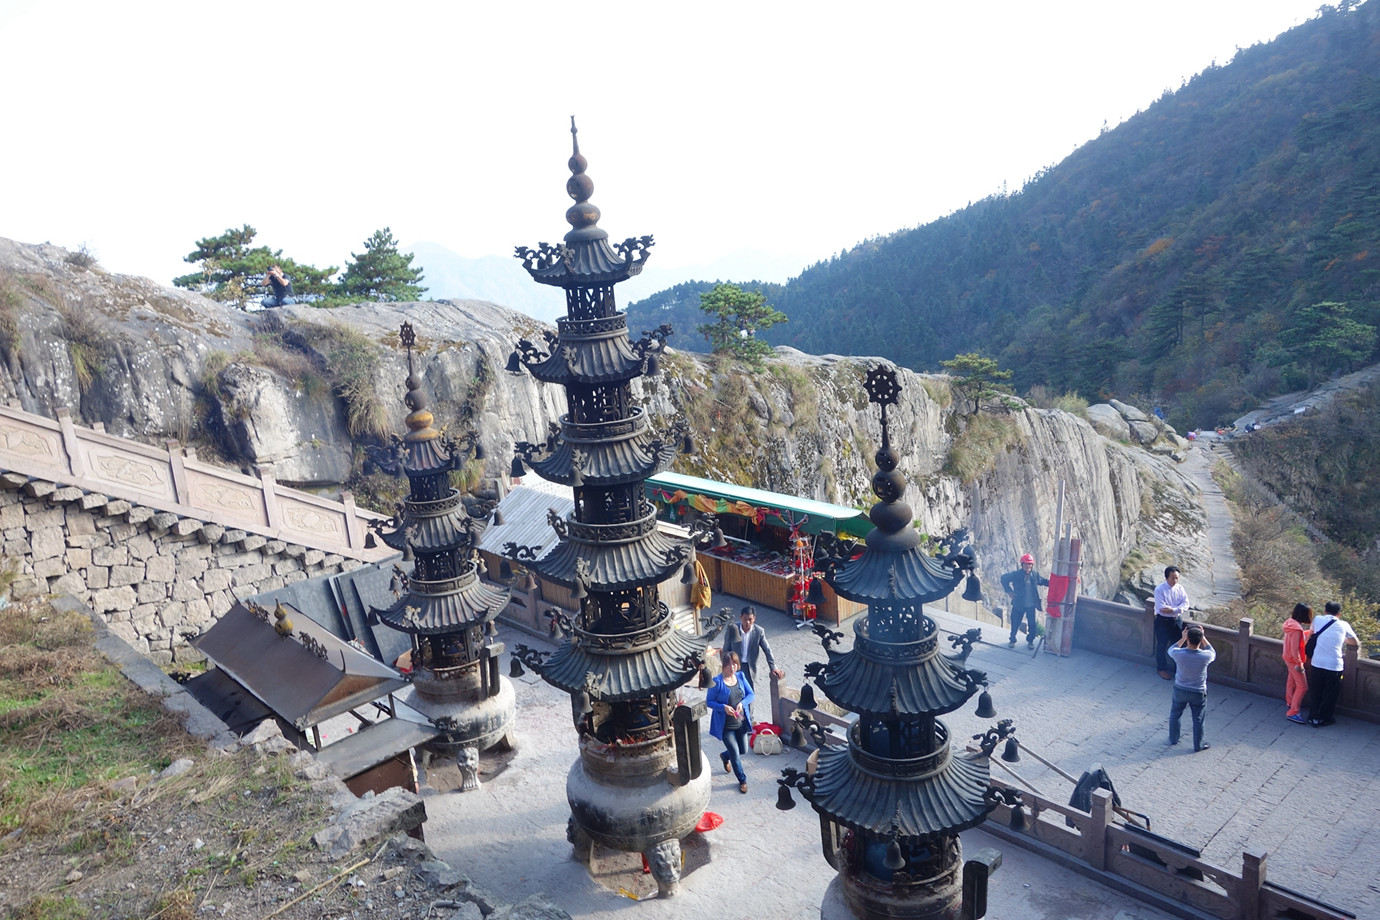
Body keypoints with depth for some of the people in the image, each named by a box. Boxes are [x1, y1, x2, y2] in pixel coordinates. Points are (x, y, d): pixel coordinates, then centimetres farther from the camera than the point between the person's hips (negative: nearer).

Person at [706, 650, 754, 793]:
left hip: (741, 722, 5)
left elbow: (750, 694, 0)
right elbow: (709, 701, -12)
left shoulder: (741, 677, -4)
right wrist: (724, 707, -27)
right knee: (735, 754, 0)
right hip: (725, 725, -5)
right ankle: (742, 780, 26)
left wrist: (742, 703, -20)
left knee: (743, 750, 18)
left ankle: (725, 756, 50)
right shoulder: (717, 682, -19)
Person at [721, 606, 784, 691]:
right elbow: (726, 650, -3)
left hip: (750, 667, 1)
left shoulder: (759, 631, -12)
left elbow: (767, 651, -3)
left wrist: (773, 668, -7)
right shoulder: (732, 629, -13)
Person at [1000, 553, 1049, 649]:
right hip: (1019, 604, -2)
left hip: (1031, 605, 2)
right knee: (1015, 623, 9)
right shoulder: (1016, 575, -12)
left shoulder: (1035, 575, -3)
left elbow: (1042, 581, 15)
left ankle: (1030, 641, 29)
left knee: (1032, 624, 9)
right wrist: (1009, 591, -7)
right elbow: (1004, 578, -3)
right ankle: (1012, 640, 28)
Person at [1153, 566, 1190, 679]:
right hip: (1163, 621, -4)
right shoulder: (1159, 590, -17)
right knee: (1162, 646, 8)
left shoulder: (1180, 588, -3)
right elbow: (1161, 608, -23)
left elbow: (1186, 605, -9)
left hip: (1177, 620, 4)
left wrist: (1172, 610, -24)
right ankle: (1162, 669, 24)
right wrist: (1178, 609, -20)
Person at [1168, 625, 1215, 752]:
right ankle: (1198, 745, 32)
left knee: (1175, 715, 23)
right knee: (1198, 719, 17)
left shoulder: (1178, 654, -24)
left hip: (1180, 691, 1)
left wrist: (1182, 638, 4)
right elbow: (1213, 653, 2)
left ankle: (1173, 739, 39)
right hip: (1198, 693, -1)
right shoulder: (1205, 656, -24)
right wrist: (1203, 637, 2)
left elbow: (1171, 650, 3)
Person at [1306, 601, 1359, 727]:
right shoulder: (1344, 625, 3)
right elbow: (1355, 643, 16)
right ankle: (1325, 719, 26)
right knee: (1330, 695, 16)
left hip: (1317, 664, 1)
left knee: (1315, 693, 16)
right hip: (1334, 665, -1)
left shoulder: (1317, 620, 4)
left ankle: (1314, 718, 23)